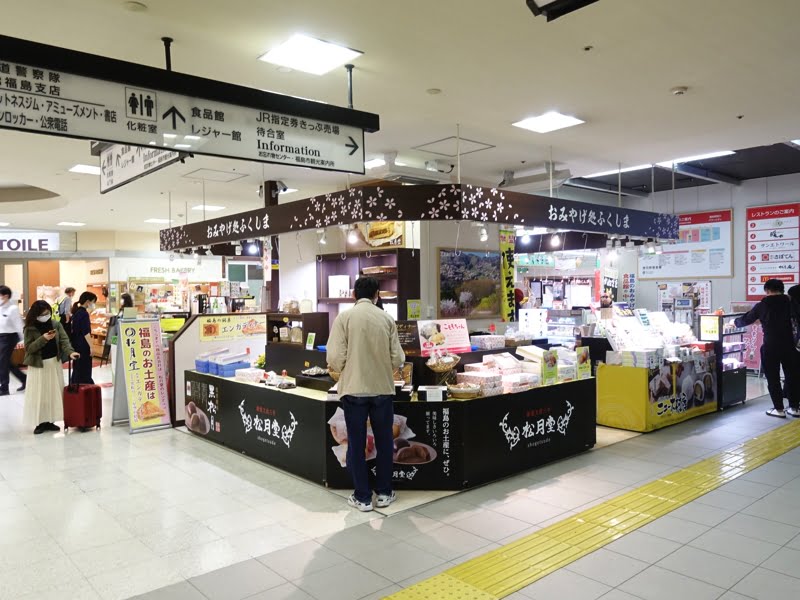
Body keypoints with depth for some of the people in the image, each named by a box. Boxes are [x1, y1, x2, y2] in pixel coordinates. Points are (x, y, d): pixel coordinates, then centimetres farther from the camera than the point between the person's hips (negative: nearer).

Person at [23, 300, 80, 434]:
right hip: (38, 365, -3)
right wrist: (43, 339, -25)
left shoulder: (56, 324, 1)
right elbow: (29, 348, -11)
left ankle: (50, 421, 16)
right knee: (39, 395, -1)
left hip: (55, 363, 3)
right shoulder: (30, 328, -6)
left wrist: (70, 352, -27)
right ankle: (40, 422, 7)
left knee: (54, 393, 7)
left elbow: (64, 340, -8)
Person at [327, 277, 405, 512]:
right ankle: (384, 493, 25)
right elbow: (397, 360, -3)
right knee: (384, 442, 15)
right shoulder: (387, 319, -3)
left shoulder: (344, 318, -8)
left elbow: (336, 358, -11)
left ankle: (362, 497, 17)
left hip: (354, 389, -1)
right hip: (383, 388, 2)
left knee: (356, 444, 10)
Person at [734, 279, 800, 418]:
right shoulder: (789, 302, 1)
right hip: (788, 345, 3)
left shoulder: (762, 305, -1)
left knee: (773, 378, 5)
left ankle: (779, 409, 7)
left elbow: (746, 320, 9)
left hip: (770, 346, -2)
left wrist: (735, 322, 27)